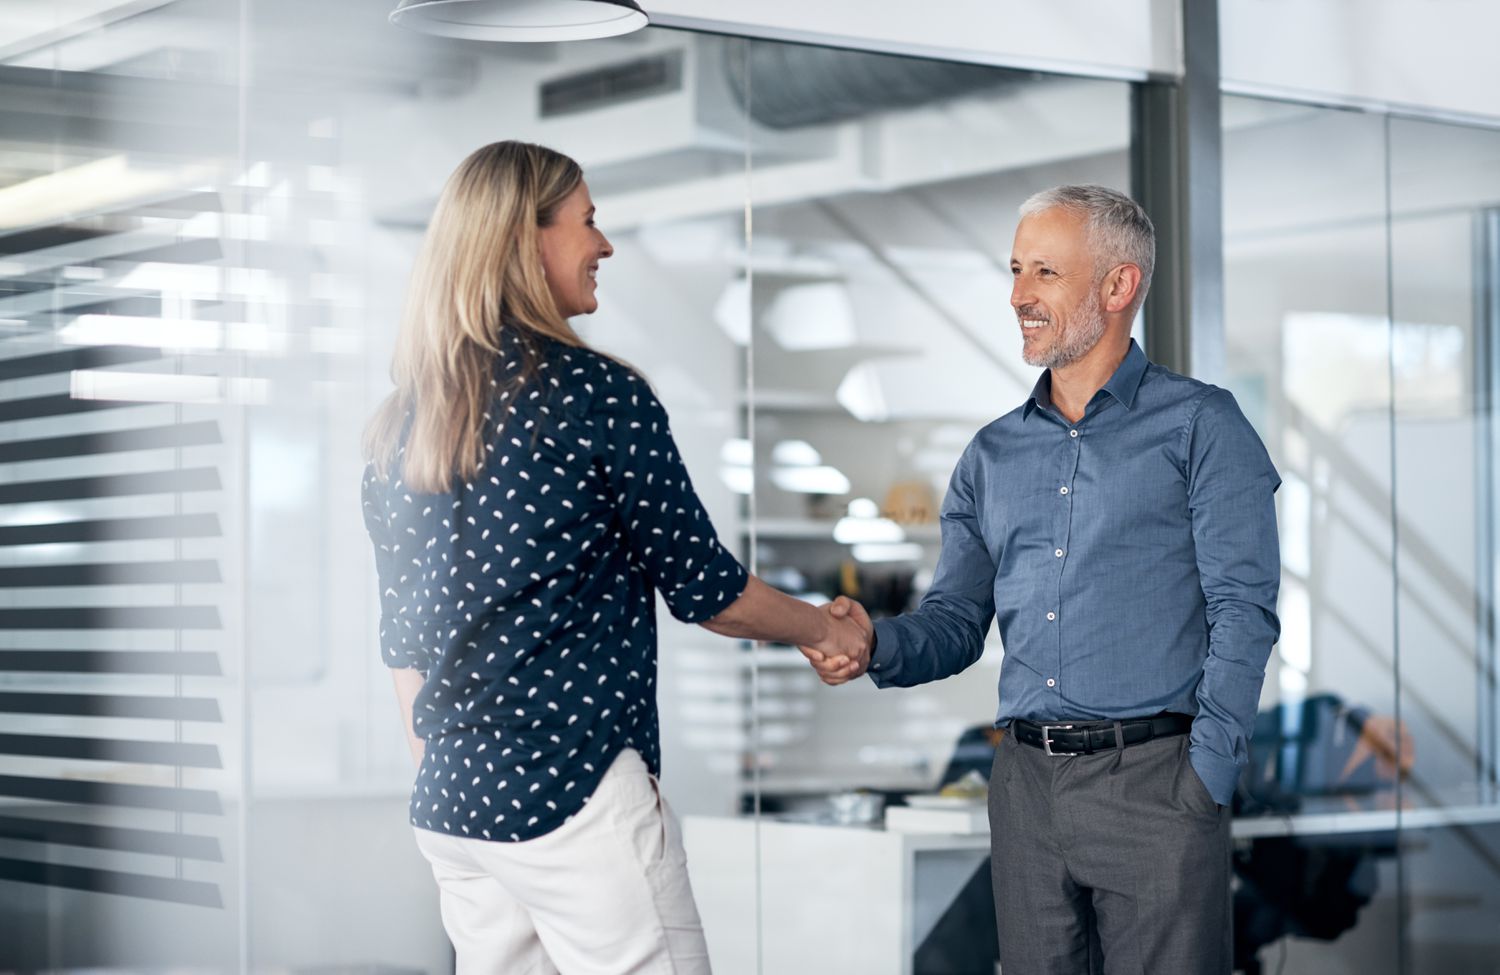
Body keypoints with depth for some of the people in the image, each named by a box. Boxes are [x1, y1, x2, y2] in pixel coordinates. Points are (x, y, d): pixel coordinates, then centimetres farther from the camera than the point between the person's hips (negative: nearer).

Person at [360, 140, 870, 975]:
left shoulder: (400, 426, 10)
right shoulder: (599, 396, -11)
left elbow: (401, 636, 15)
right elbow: (705, 589, -4)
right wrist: (827, 629, 13)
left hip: (449, 805, 8)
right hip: (574, 792, -7)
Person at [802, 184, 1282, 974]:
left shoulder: (1199, 426, 0)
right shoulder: (992, 455, 16)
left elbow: (1242, 611, -6)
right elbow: (957, 620, 14)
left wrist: (1207, 776, -14)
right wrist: (877, 647, -7)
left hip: (1152, 780, -5)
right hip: (1026, 787, 5)